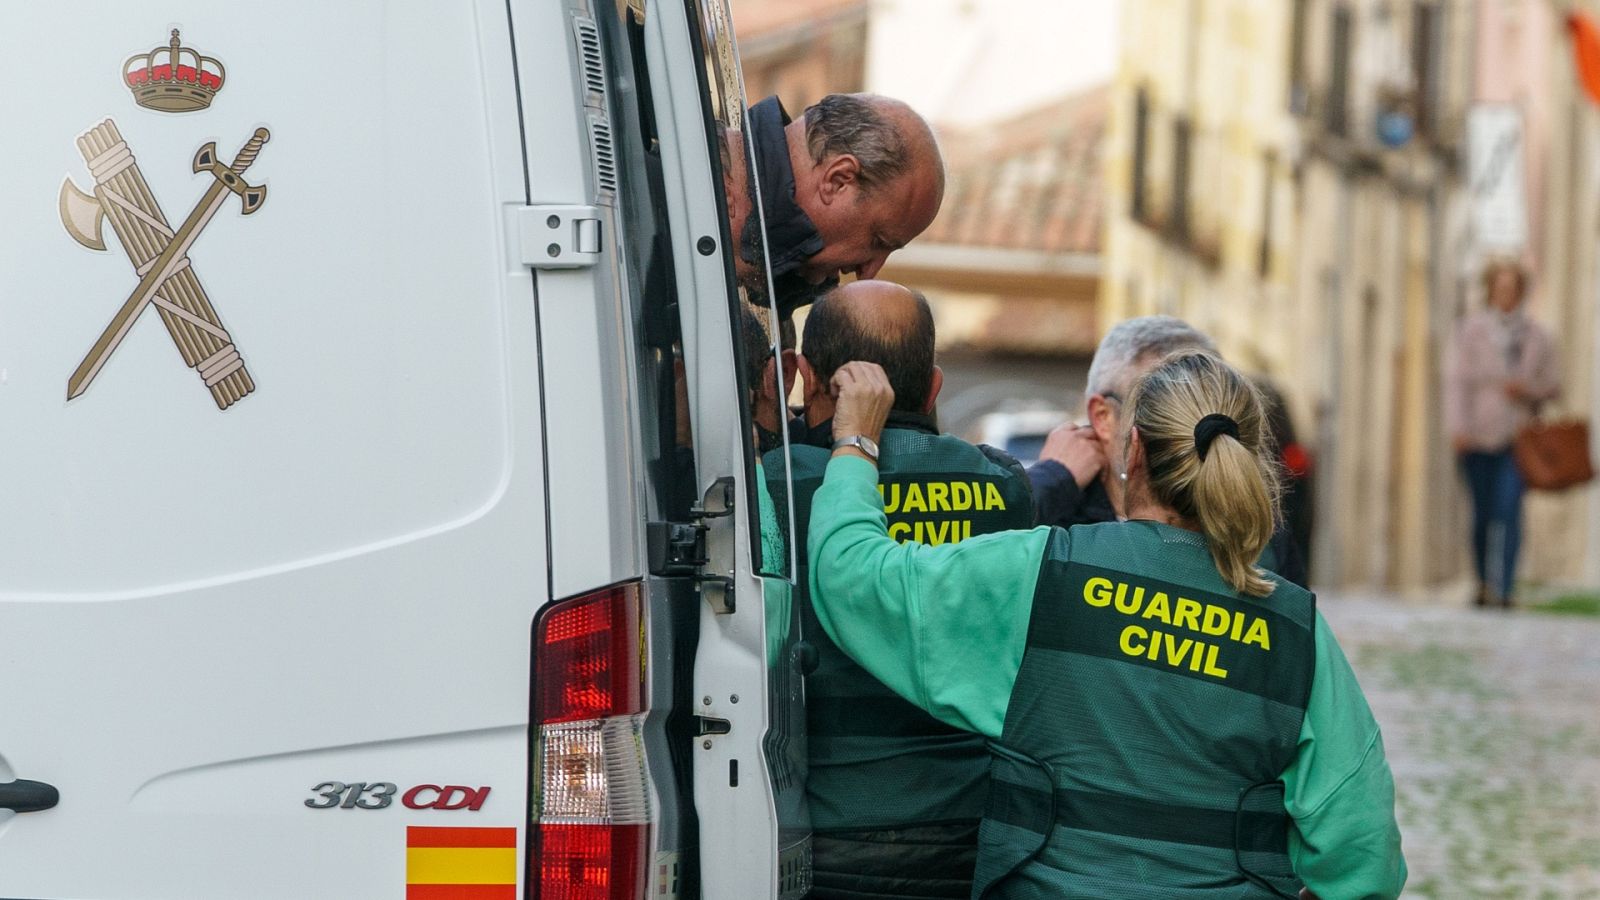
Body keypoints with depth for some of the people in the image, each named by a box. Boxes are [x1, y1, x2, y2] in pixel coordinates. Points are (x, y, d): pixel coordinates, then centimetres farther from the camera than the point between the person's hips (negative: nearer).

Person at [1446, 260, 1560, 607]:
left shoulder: (1537, 337, 9)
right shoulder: (1473, 329, 3)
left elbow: (1552, 387, 16)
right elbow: (1458, 380, -2)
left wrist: (1528, 390, -7)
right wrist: (1459, 426, -13)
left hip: (1518, 436, 0)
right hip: (1479, 436, 0)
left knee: (1509, 511, -14)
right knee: (1482, 513, 5)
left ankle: (1502, 588, -17)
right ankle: (1483, 582, 23)